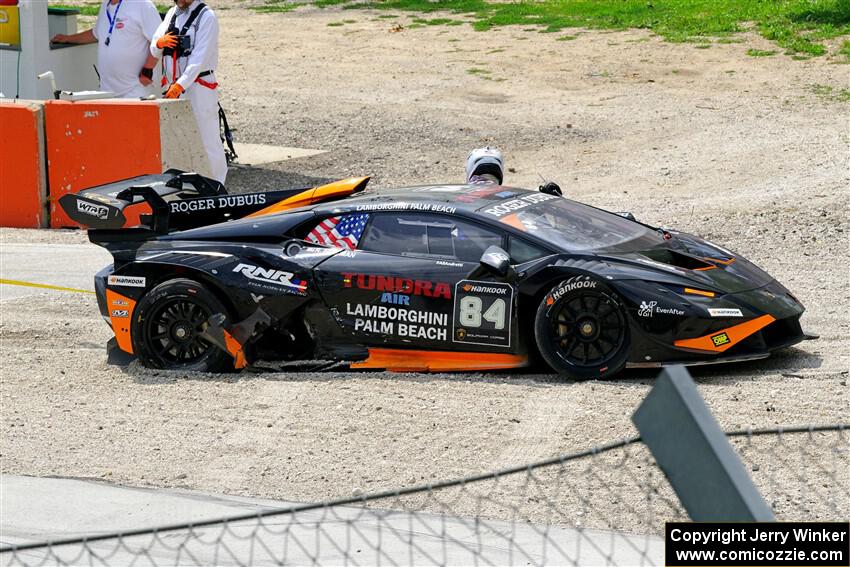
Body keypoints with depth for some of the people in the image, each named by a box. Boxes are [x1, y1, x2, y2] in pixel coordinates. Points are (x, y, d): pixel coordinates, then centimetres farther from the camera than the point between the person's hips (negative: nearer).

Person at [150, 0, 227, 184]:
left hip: (198, 85, -7)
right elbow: (154, 52, 16)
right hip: (171, 86, 7)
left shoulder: (206, 16, -8)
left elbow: (200, 56, -18)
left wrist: (181, 84, -26)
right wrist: (159, 43, -9)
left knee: (207, 141, -6)